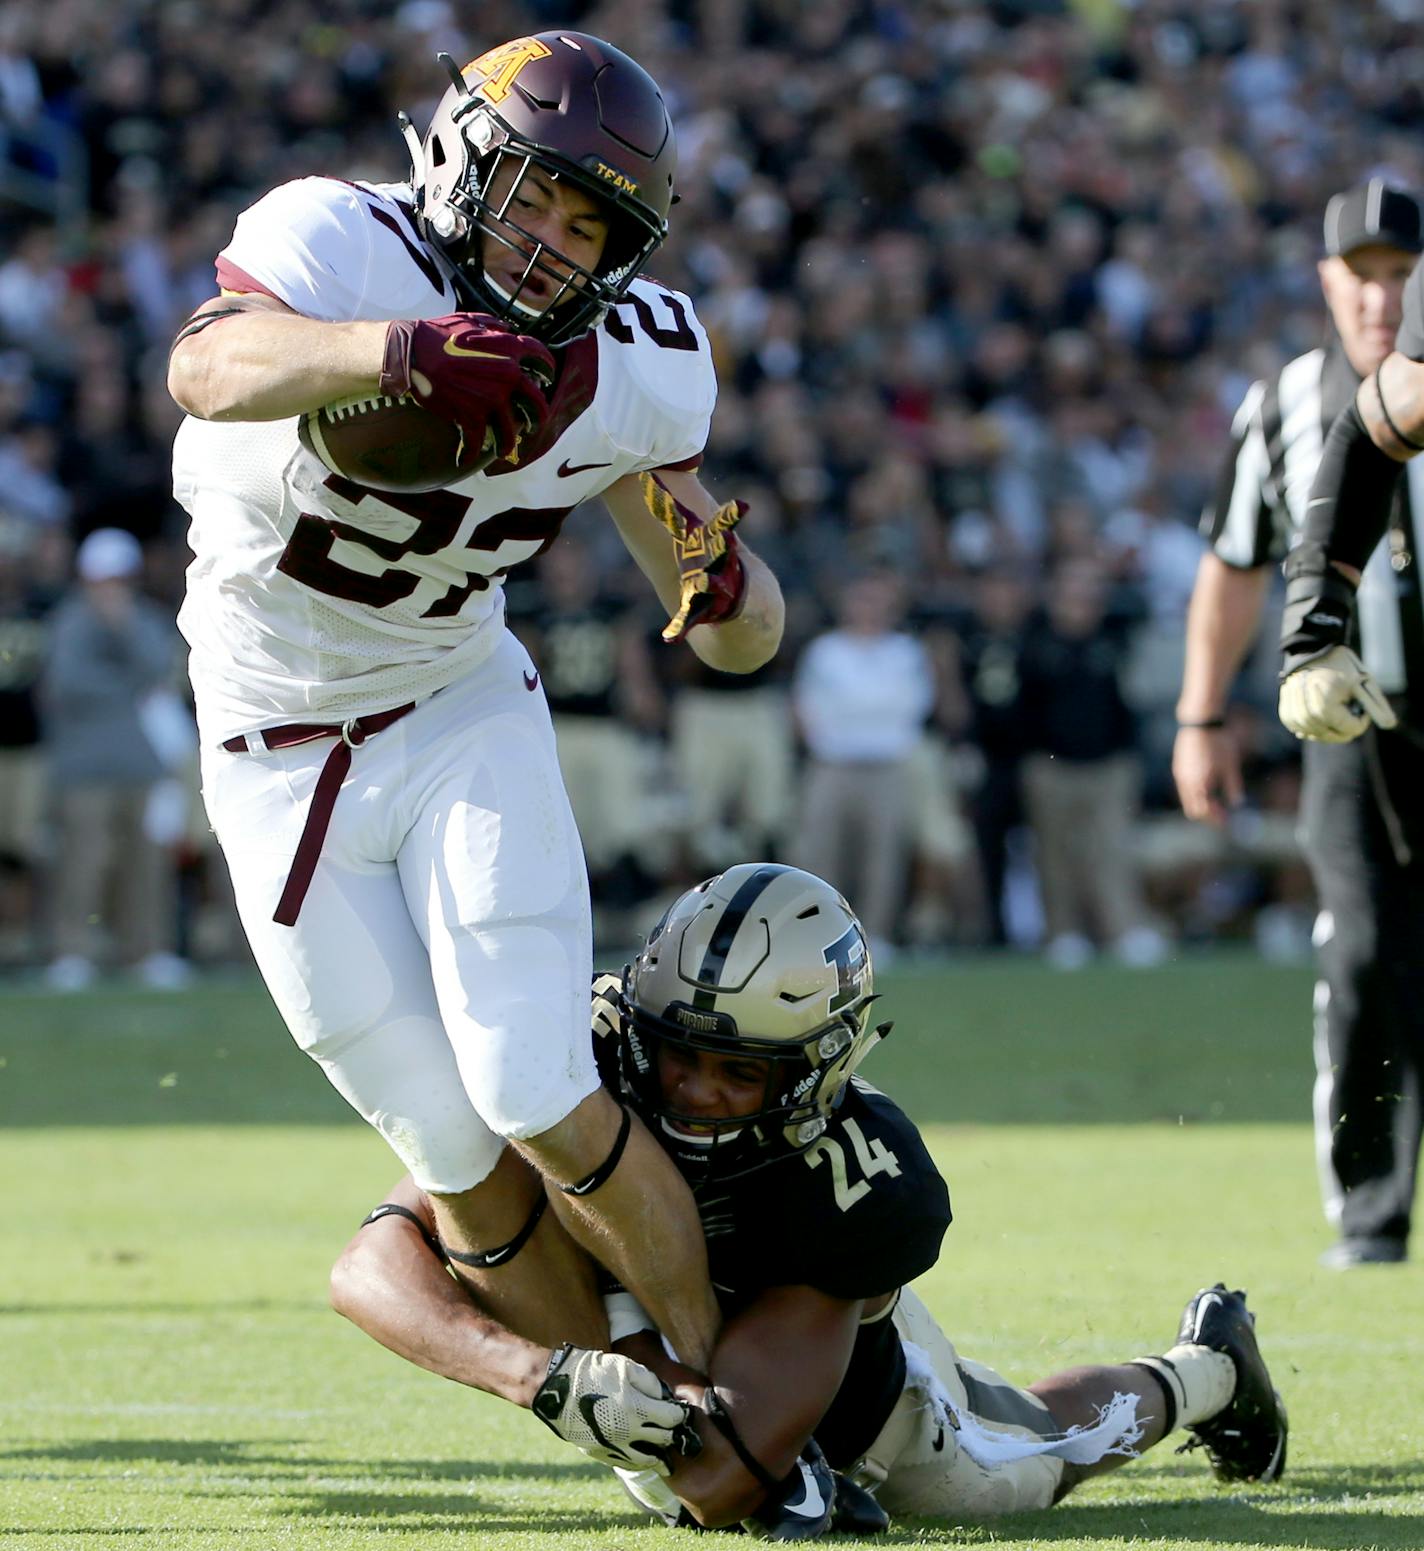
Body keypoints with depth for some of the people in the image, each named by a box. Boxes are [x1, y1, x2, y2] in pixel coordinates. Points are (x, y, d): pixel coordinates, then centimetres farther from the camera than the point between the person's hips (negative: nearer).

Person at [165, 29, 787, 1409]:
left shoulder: (633, 372, -10)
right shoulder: (346, 248, -23)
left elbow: (735, 640, -2)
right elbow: (207, 369, -46)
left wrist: (724, 580, -26)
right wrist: (395, 347, -63)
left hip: (463, 723, 2)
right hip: (282, 762, -2)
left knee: (535, 1103, -16)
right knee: (456, 1160, -1)